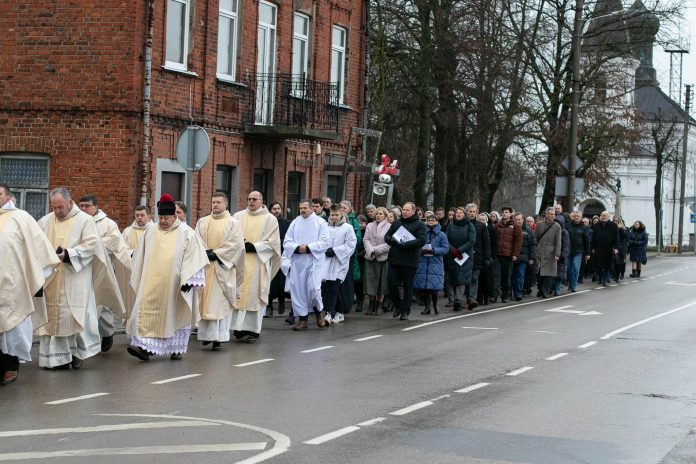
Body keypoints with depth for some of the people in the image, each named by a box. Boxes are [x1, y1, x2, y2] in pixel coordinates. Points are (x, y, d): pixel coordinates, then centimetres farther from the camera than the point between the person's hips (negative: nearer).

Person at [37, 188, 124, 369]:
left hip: (75, 281, -4)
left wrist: (68, 255, -18)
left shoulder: (85, 220, -2)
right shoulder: (45, 221, 9)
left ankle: (77, 352, 13)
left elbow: (91, 245, -10)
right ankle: (56, 356, 9)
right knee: (53, 317, 3)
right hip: (51, 280, 4)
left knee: (76, 316, -3)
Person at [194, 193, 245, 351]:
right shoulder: (202, 222, 14)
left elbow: (236, 244, -7)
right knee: (204, 301, 1)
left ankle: (218, 338, -7)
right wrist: (205, 252, -12)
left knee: (219, 302, -6)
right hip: (203, 267, 4)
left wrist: (216, 253, -12)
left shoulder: (233, 223, 3)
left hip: (222, 268, -3)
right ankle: (206, 333, 10)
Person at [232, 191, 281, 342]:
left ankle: (253, 330, -1)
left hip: (258, 263, -2)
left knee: (255, 295, -4)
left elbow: (273, 242, -1)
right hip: (239, 262, 2)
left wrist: (254, 247, -11)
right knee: (239, 294, -3)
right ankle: (239, 328, -1)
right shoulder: (238, 216, 11)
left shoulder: (270, 219, 4)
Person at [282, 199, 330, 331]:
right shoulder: (295, 223, 11)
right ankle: (302, 319, 8)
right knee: (298, 290, 1)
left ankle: (319, 311, 15)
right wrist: (297, 248, -13)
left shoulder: (320, 222, 3)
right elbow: (287, 242, 6)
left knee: (313, 288, -13)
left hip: (314, 261, -3)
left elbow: (324, 242, -6)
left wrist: (308, 248, -15)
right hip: (297, 262, 3)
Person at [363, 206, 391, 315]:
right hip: (370, 257, 3)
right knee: (370, 281, 0)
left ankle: (378, 307, 7)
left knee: (381, 283, 0)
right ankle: (371, 305, 8)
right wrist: (371, 251, -11)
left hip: (383, 258, -3)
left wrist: (376, 250, -12)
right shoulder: (370, 226, 12)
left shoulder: (389, 227, -2)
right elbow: (366, 240, 5)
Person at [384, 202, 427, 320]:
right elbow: (387, 236, 14)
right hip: (394, 259, 4)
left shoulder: (419, 225, -1)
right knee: (391, 283, -1)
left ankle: (405, 310, 13)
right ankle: (397, 305, 21)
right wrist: (392, 241, -11)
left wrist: (405, 244, -21)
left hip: (410, 261, -4)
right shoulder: (396, 223, 14)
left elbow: (421, 241, -13)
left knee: (408, 286, 3)